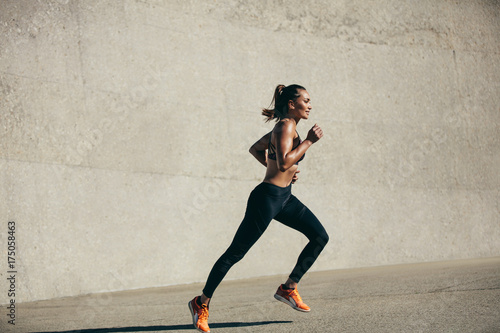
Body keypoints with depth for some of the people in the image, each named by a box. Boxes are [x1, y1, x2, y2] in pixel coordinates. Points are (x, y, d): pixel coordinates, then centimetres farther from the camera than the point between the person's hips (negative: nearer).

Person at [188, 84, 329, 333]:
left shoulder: (284, 127, 13)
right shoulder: (286, 126, -15)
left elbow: (255, 149, 25)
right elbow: (284, 162, -29)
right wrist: (309, 141, -22)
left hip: (284, 198, 10)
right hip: (267, 197, -10)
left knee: (320, 237, 2)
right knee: (235, 253, -3)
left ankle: (288, 288, 9)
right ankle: (201, 303, 6)